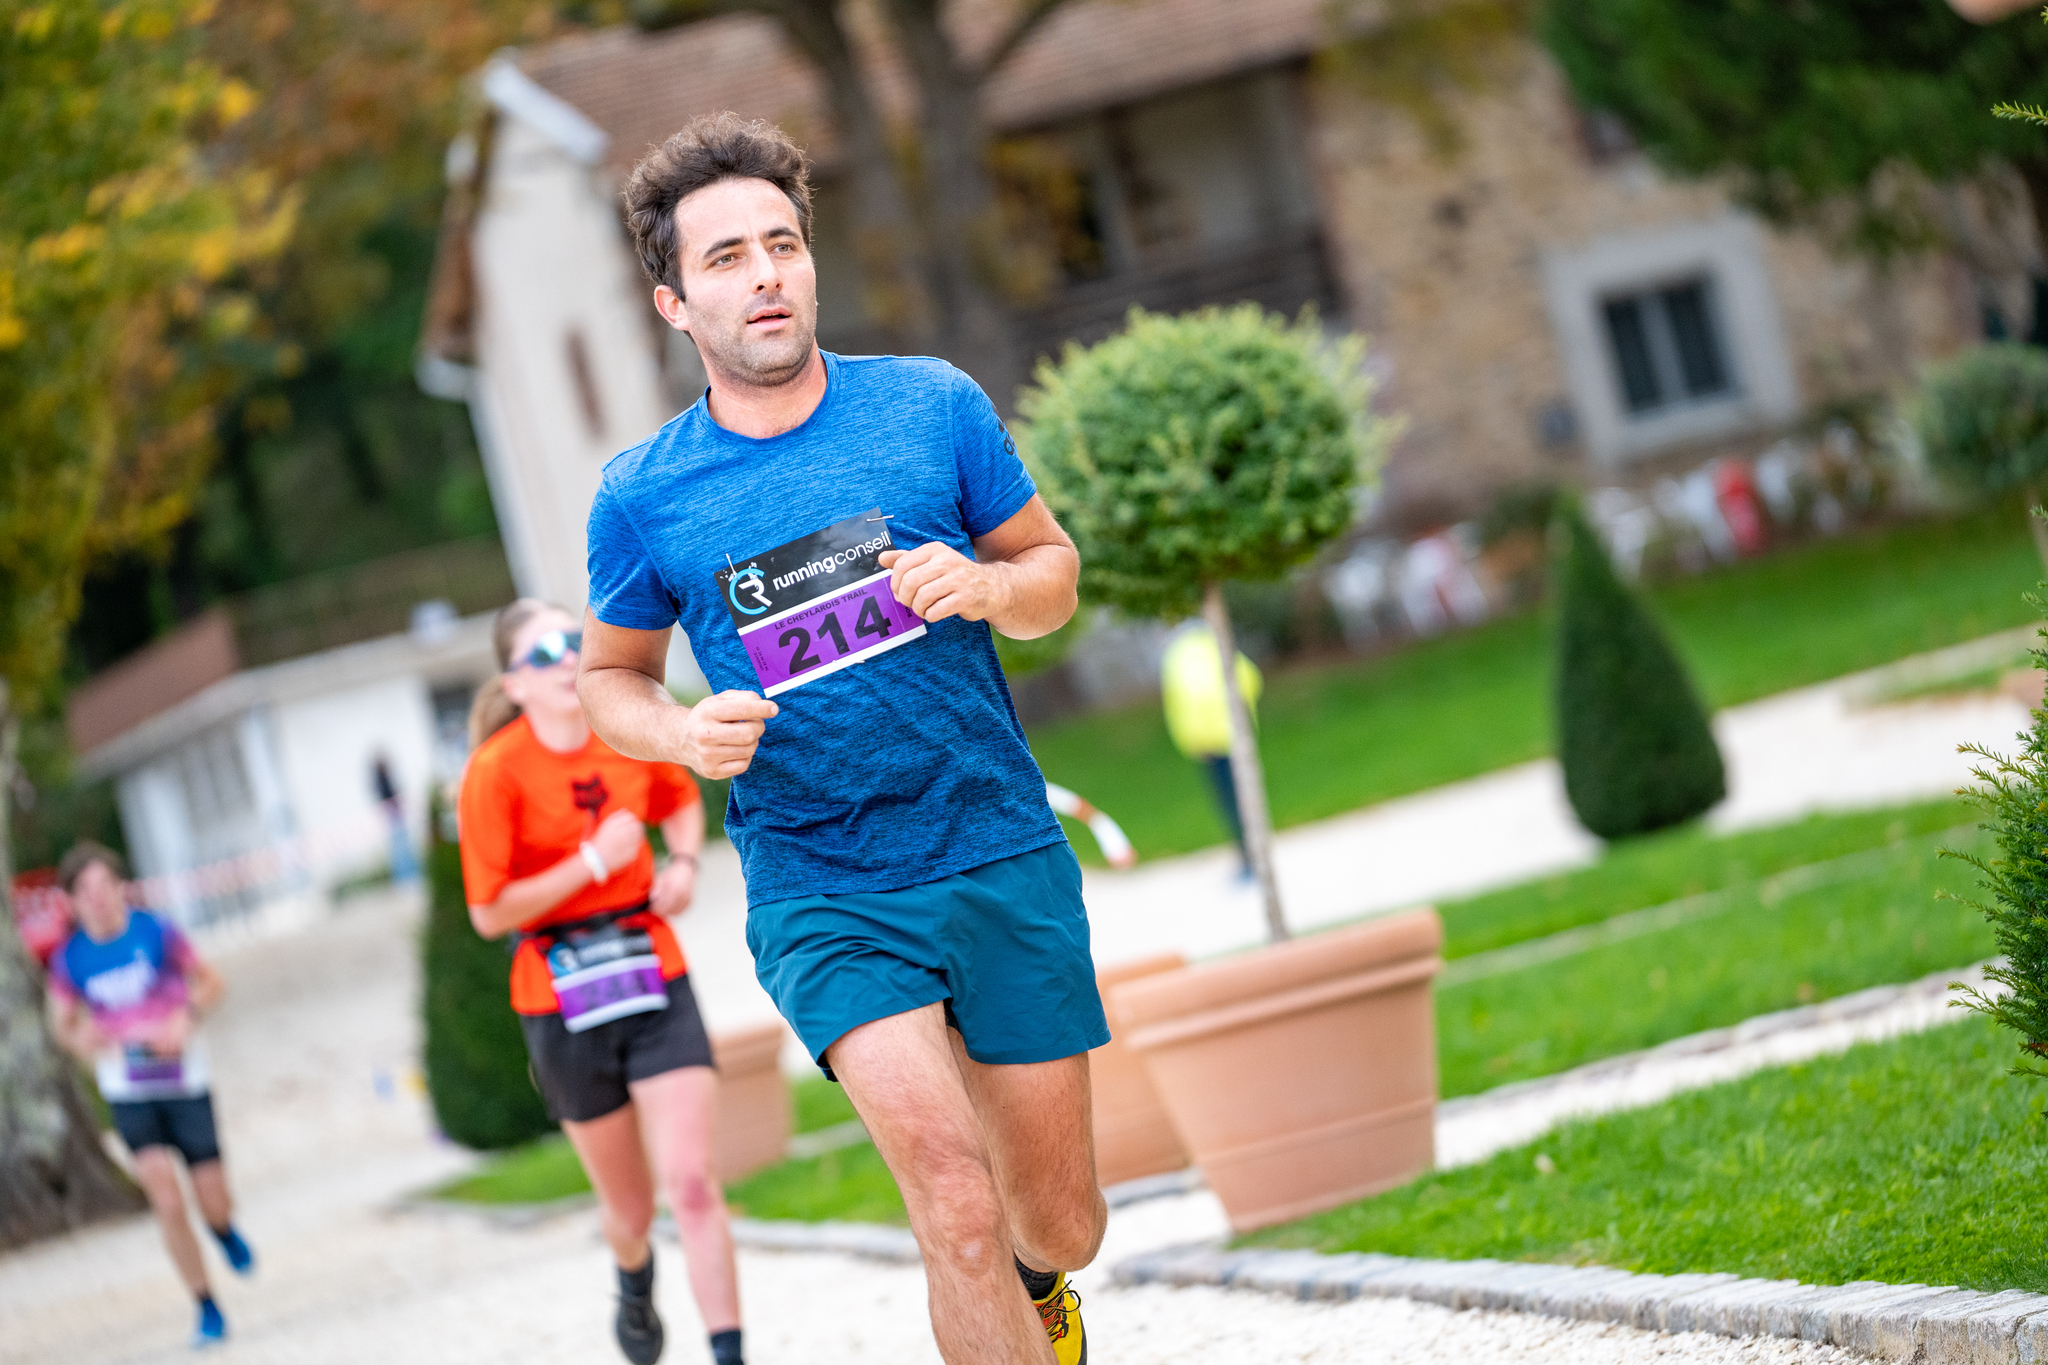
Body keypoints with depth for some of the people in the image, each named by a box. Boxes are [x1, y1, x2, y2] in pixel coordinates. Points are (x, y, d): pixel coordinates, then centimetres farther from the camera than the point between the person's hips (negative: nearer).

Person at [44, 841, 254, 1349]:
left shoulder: (157, 933, -8)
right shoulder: (70, 959, -4)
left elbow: (210, 982, 4)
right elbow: (62, 1021, 10)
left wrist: (187, 1017, -16)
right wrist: (79, 1039, -14)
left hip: (184, 1082, 0)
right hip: (127, 1093, 0)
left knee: (214, 1202, 2)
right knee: (167, 1202, -13)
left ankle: (224, 1231, 42)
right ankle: (208, 1311, 1)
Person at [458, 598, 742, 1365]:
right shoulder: (496, 770, -14)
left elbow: (681, 800, 22)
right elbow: (490, 913, -15)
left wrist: (684, 862, 2)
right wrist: (593, 862, -20)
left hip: (654, 977, 2)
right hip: (564, 999, -2)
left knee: (692, 1183, -11)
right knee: (628, 1206, 11)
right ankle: (635, 1286, 46)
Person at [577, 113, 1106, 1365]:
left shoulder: (935, 405, -1)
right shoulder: (642, 496, -2)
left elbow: (1053, 565, 11)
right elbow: (610, 677, 12)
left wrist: (987, 585, -13)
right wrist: (683, 734, -10)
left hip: (1005, 857, 2)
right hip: (819, 893, -2)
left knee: (1059, 1225, 11)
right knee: (954, 1194, -22)